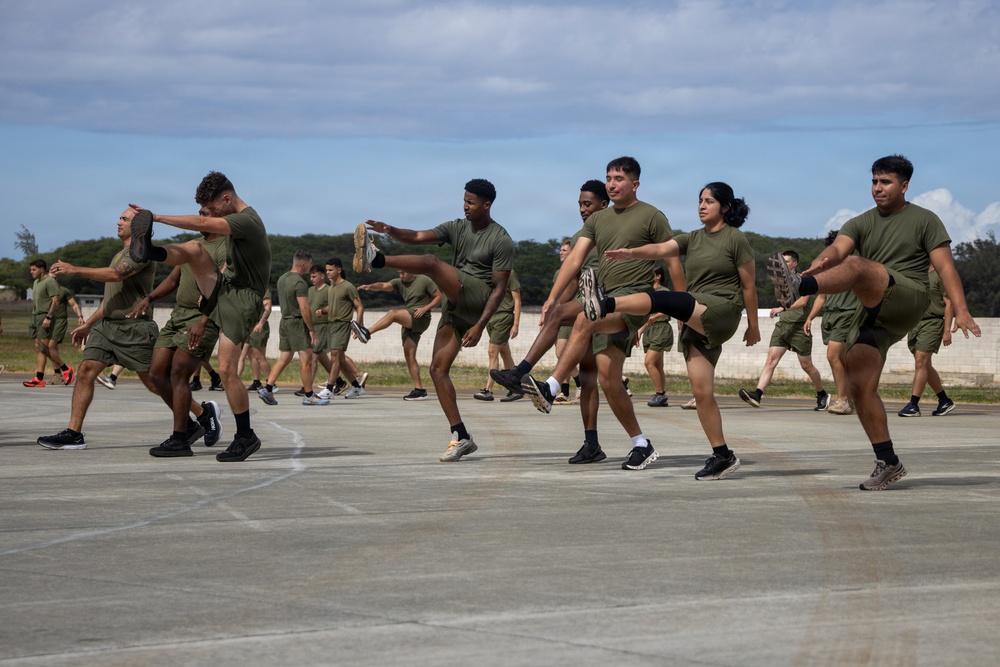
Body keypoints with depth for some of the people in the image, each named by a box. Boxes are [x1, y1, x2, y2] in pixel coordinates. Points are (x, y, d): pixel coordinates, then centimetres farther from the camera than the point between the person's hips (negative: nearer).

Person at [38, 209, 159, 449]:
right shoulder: (119, 255, 23)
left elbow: (117, 275, -23)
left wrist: (75, 270, -22)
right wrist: (88, 324, 24)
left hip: (135, 327, -8)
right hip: (107, 324, 8)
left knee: (155, 383, -5)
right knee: (86, 371, -7)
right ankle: (73, 434, -10)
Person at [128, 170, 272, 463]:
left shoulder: (247, 221, -17)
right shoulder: (234, 222, 15)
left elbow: (202, 224, -26)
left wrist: (158, 217, -24)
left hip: (242, 299, -9)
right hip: (222, 289, 9)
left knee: (227, 370, -13)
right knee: (195, 249, -15)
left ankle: (246, 436, -3)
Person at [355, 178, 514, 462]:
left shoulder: (501, 241, -5)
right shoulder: (457, 228, 13)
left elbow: (499, 288, -8)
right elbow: (419, 237, 1)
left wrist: (480, 326, -16)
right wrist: (391, 230, -20)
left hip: (477, 298, -7)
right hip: (454, 306, 7)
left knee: (431, 263, -27)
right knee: (438, 369, -2)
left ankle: (375, 259, -32)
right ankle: (461, 437, -1)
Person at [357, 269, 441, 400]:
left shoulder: (424, 281, -1)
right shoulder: (399, 283, 12)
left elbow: (438, 297, 1)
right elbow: (384, 286, -5)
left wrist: (425, 308, -13)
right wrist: (370, 286, -25)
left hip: (421, 319, -7)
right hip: (409, 323, 7)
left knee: (393, 314, -27)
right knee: (409, 355, -2)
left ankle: (367, 332, -30)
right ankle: (419, 389, -2)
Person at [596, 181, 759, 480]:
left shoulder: (735, 239, 0)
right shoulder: (693, 239, 17)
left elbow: (748, 286, 2)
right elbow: (662, 248, 0)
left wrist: (753, 326, 3)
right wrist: (631, 252, -20)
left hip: (722, 311, -7)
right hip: (696, 322, 7)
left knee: (666, 299, -30)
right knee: (701, 392, 0)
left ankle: (606, 305, -47)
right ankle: (722, 456, 5)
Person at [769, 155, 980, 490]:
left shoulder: (924, 220, 7)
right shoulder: (861, 223, 17)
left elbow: (945, 266, -2)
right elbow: (838, 248, -4)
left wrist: (961, 310, -17)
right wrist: (821, 262, -29)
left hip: (908, 297, -6)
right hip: (872, 314, 6)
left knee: (857, 265, -32)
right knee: (859, 385, -4)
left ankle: (799, 287, -61)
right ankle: (888, 462, 4)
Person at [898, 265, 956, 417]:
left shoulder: (940, 275, -5)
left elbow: (949, 303, -8)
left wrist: (947, 330, -13)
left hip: (932, 323, -8)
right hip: (915, 323, 8)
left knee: (921, 361, -14)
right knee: (925, 365, 10)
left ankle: (913, 405, -15)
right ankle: (944, 401, 22)